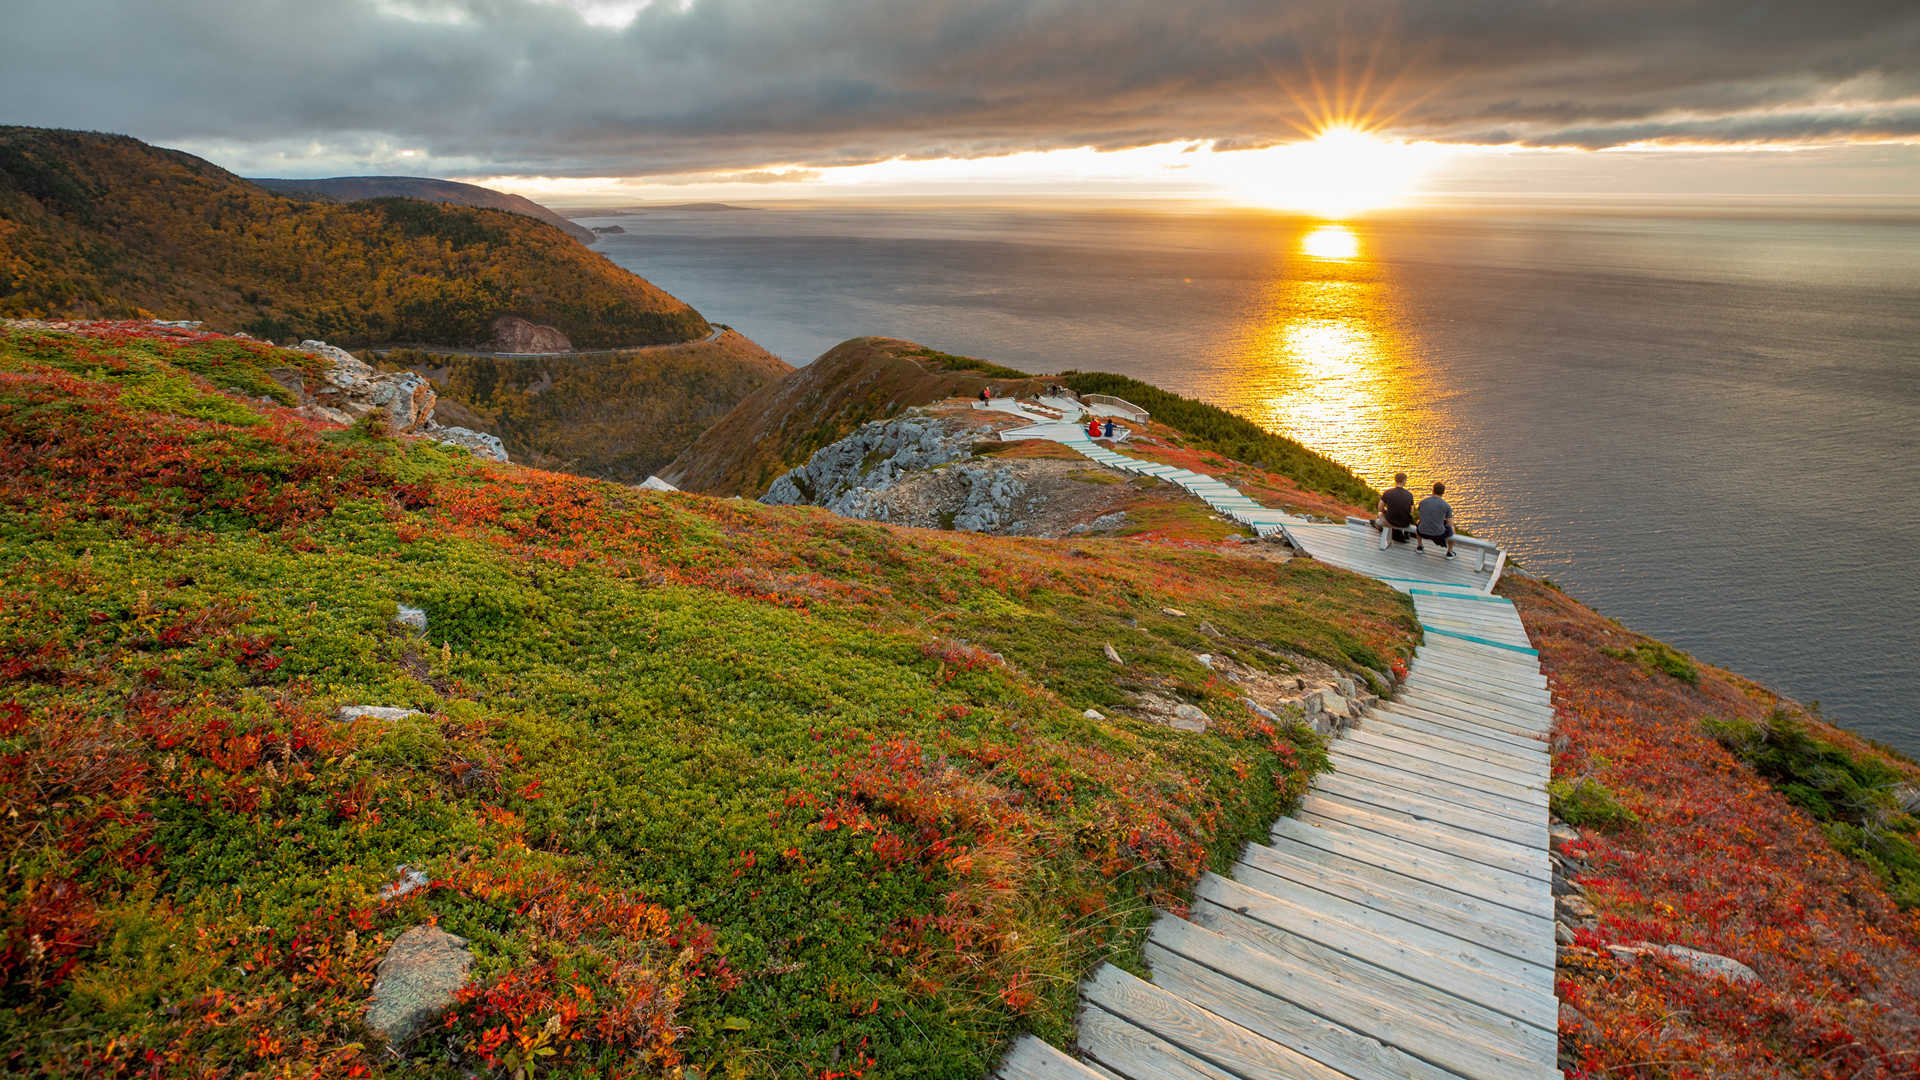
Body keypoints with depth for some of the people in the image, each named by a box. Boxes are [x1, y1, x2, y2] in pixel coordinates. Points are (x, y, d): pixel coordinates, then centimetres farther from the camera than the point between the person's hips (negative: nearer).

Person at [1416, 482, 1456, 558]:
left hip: (1423, 533, 2)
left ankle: (1420, 546, 36)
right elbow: (1450, 525, -3)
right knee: (1452, 529, 31)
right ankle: (1449, 552, 32)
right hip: (1438, 534, -2)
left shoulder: (1422, 502, -1)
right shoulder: (1446, 506, -8)